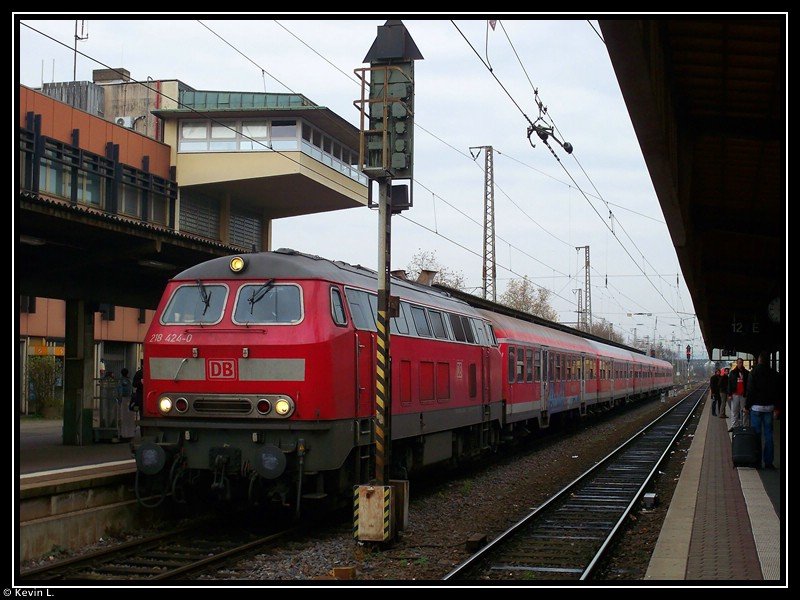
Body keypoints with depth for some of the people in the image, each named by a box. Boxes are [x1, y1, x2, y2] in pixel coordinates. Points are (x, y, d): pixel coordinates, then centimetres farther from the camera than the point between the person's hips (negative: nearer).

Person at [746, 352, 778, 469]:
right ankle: (768, 462, 5)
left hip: (756, 407, -3)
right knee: (768, 435, 6)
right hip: (769, 407, 3)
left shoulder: (754, 373, -8)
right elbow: (776, 392, 8)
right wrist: (776, 407, 16)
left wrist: (747, 406, -2)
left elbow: (750, 391, -9)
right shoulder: (773, 374, 3)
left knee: (756, 434, 1)